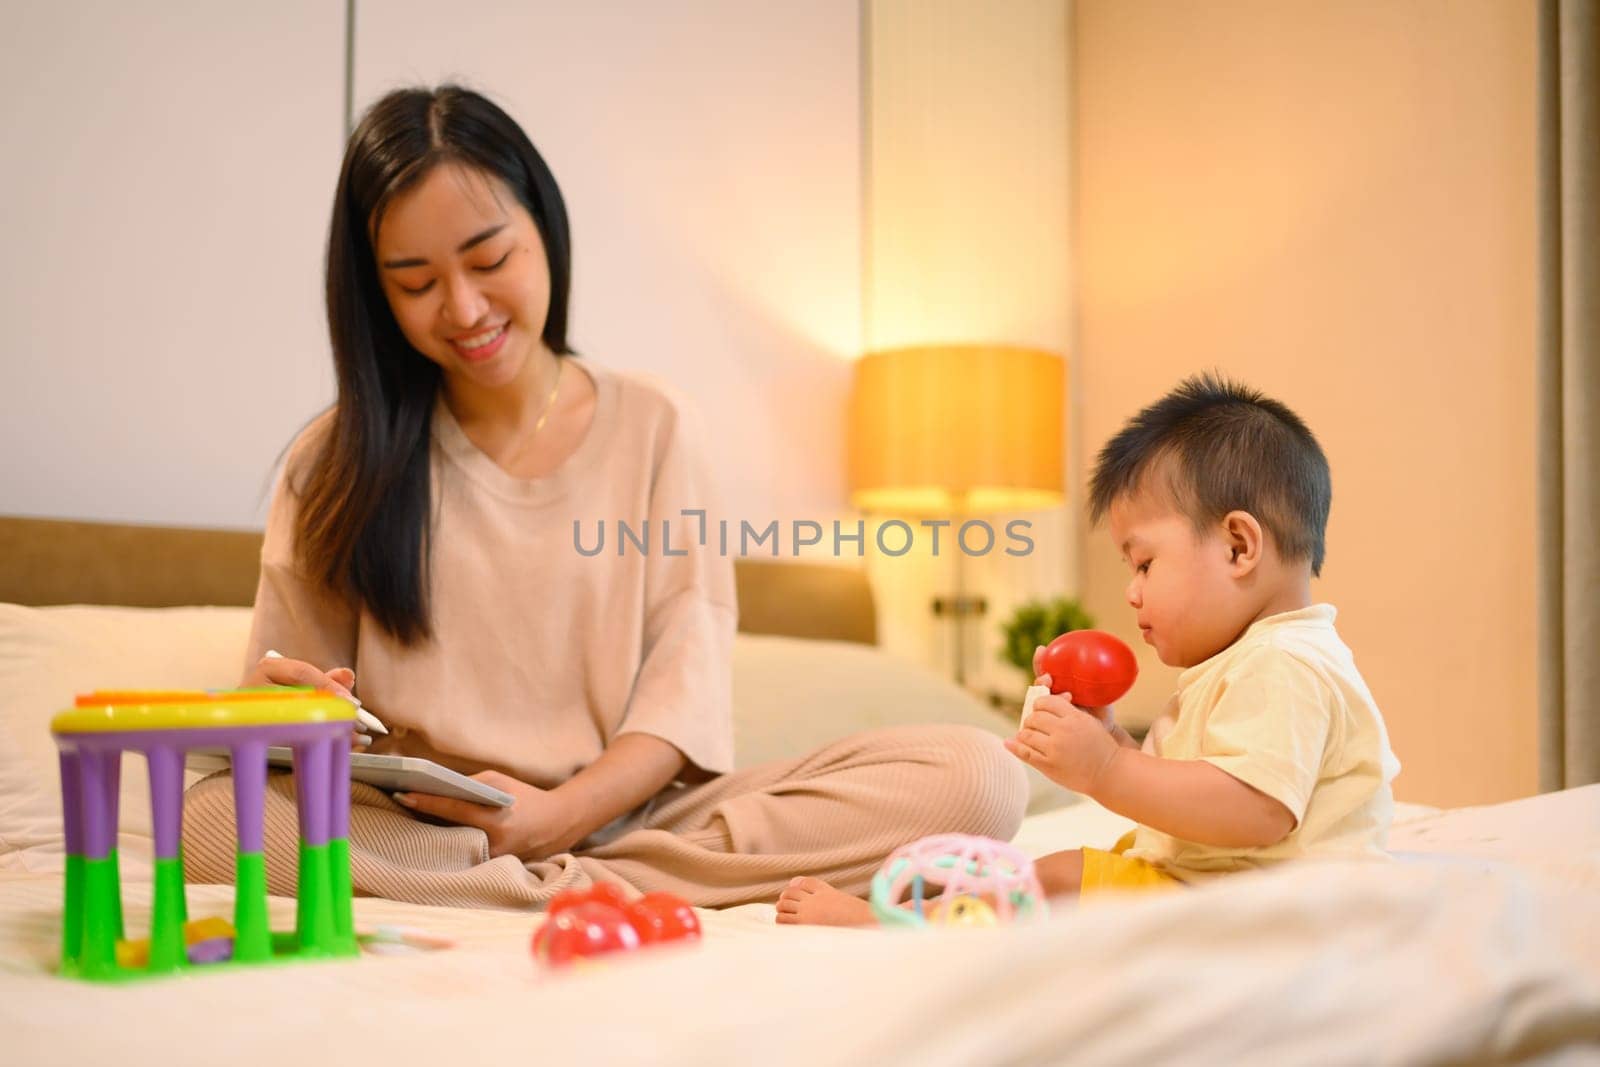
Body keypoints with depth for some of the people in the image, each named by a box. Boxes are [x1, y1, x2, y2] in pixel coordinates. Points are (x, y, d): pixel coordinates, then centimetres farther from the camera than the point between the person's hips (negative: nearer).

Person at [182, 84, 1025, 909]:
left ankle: (558, 887, -24)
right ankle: (591, 893, -25)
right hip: (410, 834, 0)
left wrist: (561, 812, -17)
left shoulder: (653, 429, 8)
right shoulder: (338, 461, 9)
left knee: (974, 775, -21)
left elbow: (685, 688, 0)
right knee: (208, 818, -33)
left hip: (625, 816, 1)